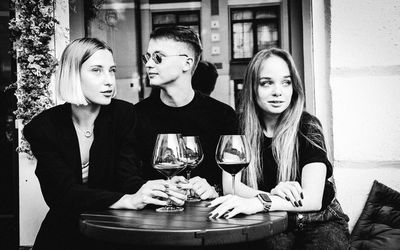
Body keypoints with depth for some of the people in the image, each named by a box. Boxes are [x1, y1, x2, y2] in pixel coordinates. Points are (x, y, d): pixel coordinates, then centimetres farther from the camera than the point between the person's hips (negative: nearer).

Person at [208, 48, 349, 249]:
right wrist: (271, 194, -28)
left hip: (320, 224, -1)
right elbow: (229, 185, -9)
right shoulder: (241, 126, -3)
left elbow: (313, 199, -21)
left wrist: (259, 202, -37)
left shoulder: (307, 126, -11)